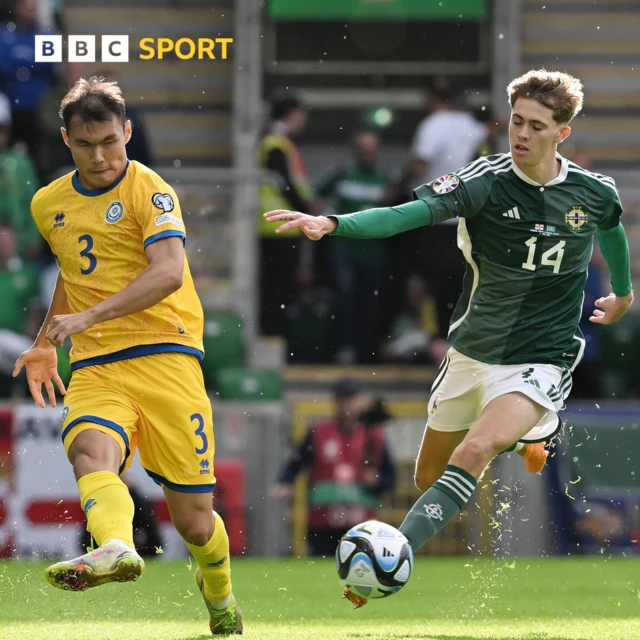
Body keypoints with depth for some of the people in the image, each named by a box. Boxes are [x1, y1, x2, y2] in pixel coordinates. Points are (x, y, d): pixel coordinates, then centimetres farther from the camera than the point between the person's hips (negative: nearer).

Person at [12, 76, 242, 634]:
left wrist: (88, 317, -27)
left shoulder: (149, 191, -4)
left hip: (165, 354, -4)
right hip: (94, 369, 4)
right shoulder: (48, 205, 15)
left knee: (192, 519, -2)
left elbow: (169, 272, -20)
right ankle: (116, 549, -60)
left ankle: (219, 594, 30)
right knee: (91, 449, -32)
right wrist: (46, 343, 31)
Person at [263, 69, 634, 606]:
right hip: (472, 354, 2)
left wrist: (623, 289, 36)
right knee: (430, 478, 15)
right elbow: (410, 214, -29)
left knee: (474, 451, -29)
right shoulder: (486, 180, -15)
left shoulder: (595, 193, -7)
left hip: (541, 360, -2)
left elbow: (612, 229, 19)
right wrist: (332, 224, -46)